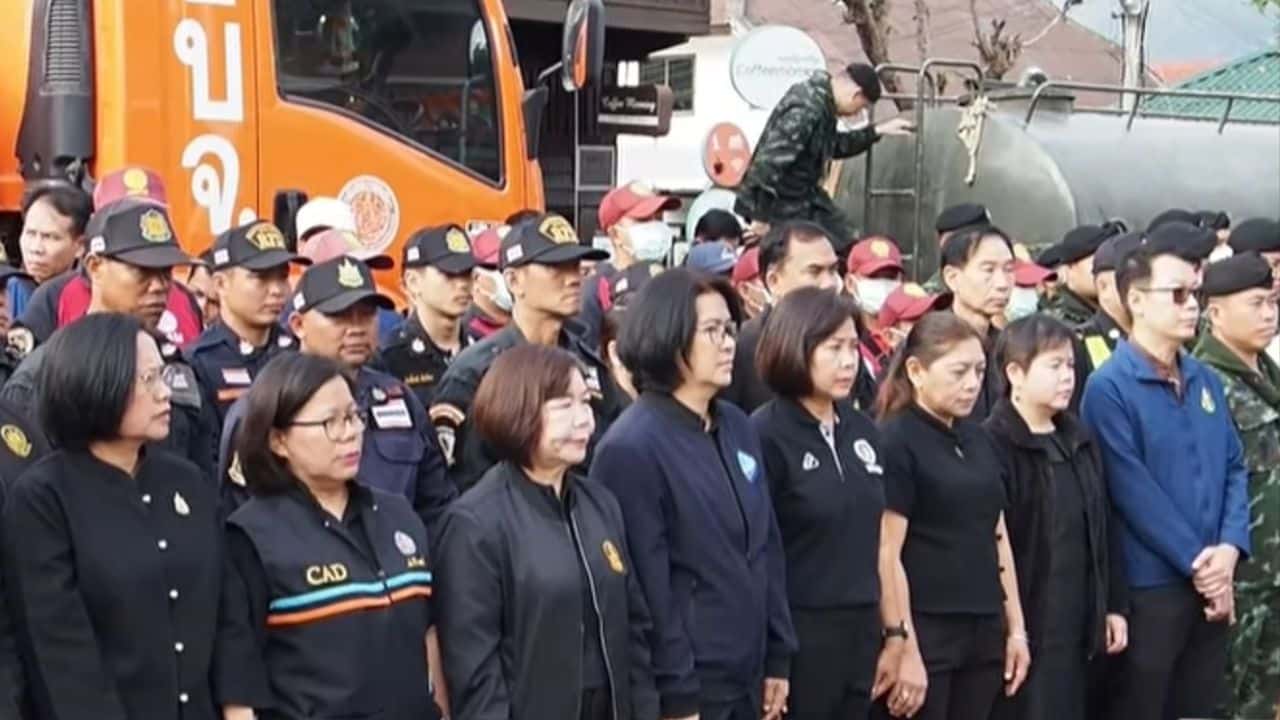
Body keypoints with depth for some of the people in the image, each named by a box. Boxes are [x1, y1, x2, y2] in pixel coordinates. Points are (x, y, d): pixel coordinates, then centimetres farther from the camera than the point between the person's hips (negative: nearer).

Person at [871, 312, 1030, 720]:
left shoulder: (979, 439, 12)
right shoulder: (895, 442, -10)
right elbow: (887, 554, -14)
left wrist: (1016, 628, 14)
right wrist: (902, 645, -17)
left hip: (983, 633, 7)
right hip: (924, 634, -7)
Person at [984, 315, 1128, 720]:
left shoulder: (1079, 440, 13)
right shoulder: (993, 445, -14)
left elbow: (1102, 529, 17)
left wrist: (1114, 605, 15)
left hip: (1077, 623, 8)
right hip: (1026, 626, -8)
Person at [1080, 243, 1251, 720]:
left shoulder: (1204, 381, 10)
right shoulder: (1109, 387, -11)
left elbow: (1235, 468, 9)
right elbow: (1134, 492, -16)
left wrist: (1229, 548, -7)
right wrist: (1196, 561, -14)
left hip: (1212, 585, 6)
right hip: (1149, 585, -6)